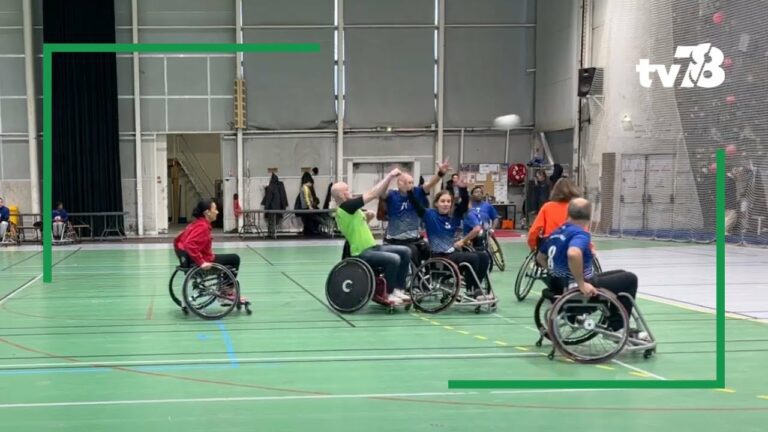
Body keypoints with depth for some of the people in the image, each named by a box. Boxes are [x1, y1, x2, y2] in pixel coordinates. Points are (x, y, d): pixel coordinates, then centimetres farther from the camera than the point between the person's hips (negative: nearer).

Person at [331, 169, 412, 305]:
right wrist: (390, 175, -13)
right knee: (394, 259, -29)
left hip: (371, 247, 10)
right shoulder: (346, 206, -16)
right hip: (362, 254, -10)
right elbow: (372, 194, -18)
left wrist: (367, 217, 4)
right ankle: (388, 294, -10)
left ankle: (398, 289, 5)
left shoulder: (347, 209, 15)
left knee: (405, 252, 3)